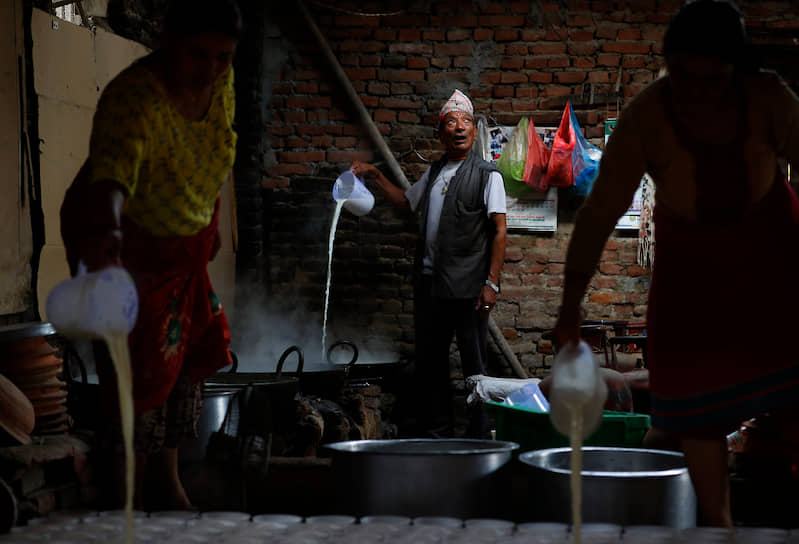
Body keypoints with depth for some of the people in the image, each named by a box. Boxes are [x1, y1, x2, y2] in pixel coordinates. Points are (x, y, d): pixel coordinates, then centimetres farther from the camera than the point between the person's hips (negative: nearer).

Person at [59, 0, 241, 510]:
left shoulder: (220, 81, -12)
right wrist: (106, 229, -74)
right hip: (122, 242, -8)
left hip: (185, 240, 8)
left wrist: (211, 220, 15)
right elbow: (111, 174, -55)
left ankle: (169, 478, 33)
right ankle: (126, 498, 10)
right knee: (141, 367, -6)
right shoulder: (134, 101, -36)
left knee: (194, 353, 15)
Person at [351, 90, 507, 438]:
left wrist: (491, 283, -14)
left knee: (474, 364, -3)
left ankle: (479, 436, 4)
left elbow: (500, 231, -7)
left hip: (467, 287, -6)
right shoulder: (434, 173, 15)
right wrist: (375, 176, 21)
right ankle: (435, 433, 21)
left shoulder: (486, 175, -2)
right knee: (430, 361, 11)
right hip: (430, 284, 6)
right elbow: (406, 201, 33)